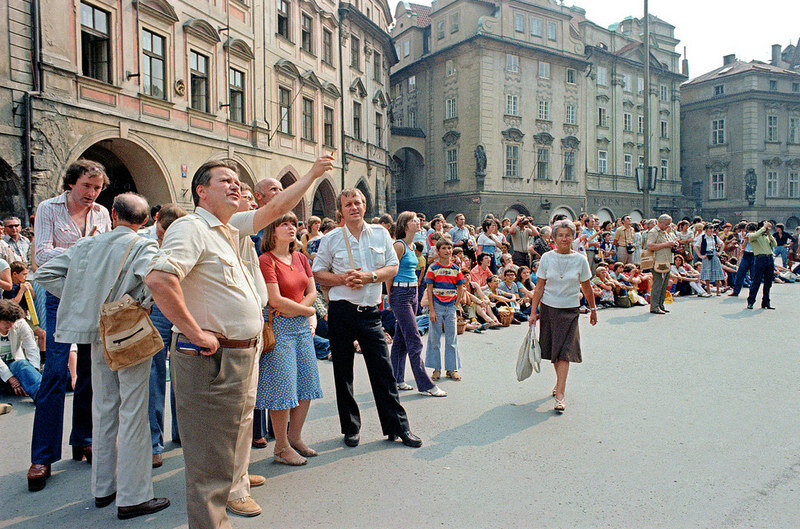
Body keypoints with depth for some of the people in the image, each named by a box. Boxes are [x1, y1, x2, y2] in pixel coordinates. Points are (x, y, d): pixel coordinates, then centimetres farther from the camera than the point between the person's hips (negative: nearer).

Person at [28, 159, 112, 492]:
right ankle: (42, 457, 1)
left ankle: (83, 442, 21)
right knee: (55, 372, -8)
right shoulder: (48, 209, 0)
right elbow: (42, 254, -9)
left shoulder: (102, 213, 10)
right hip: (62, 295, -3)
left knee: (90, 370, 7)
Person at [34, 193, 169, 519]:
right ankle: (132, 497, 7)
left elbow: (45, 273, 8)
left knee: (103, 409, 16)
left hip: (99, 336, 6)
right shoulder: (144, 246, -11)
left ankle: (102, 488, 30)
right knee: (132, 412, 1)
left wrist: (82, 299, 7)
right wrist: (139, 304, -11)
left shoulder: (86, 245, 6)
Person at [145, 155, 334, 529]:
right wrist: (196, 334, -23)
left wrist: (312, 175, 27)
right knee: (211, 459, 1)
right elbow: (158, 279, -29)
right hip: (210, 357, -9)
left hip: (240, 353, 9)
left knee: (229, 444, 23)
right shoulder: (191, 228, -14)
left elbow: (274, 210, 23)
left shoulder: (230, 229, 14)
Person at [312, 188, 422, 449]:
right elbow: (318, 273, 5)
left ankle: (397, 426, 15)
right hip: (341, 311, 0)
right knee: (343, 371, 7)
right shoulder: (331, 239, 3)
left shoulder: (380, 234, 7)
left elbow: (393, 267, 7)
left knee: (383, 370, 2)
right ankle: (351, 427, 23)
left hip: (370, 311, 1)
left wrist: (369, 276, -11)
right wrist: (342, 279, -12)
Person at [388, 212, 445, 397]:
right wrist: (390, 297, -6)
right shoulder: (399, 245, -13)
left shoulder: (410, 246, 14)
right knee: (414, 341, -6)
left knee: (400, 339, 13)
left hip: (412, 293, 9)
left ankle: (396, 380, 22)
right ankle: (425, 384, -2)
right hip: (400, 294, -9)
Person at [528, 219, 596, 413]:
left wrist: (593, 309, 15)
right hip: (549, 308, 2)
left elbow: (586, 288, 8)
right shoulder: (547, 258, -2)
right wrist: (533, 312, -3)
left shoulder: (580, 260, -3)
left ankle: (559, 396, -8)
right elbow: (539, 287, 0)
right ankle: (560, 380, 35)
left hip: (570, 310, -1)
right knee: (553, 349, 10)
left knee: (564, 352, -8)